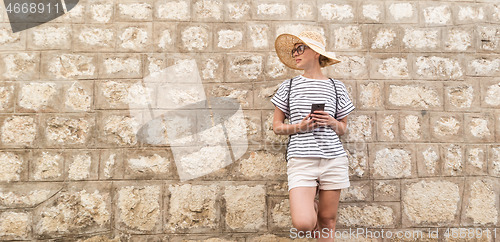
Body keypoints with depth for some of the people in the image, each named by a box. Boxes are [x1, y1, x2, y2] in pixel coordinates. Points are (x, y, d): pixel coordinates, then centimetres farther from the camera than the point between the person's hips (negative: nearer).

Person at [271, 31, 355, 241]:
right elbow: (276, 127, 9)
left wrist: (332, 123, -6)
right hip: (301, 160, -1)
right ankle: (309, 205, 20)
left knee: (328, 219, 8)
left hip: (333, 159, 2)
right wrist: (299, 126, -9)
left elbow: (343, 129, 16)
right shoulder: (289, 86, 7)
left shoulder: (336, 87, 9)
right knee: (303, 224, -13)